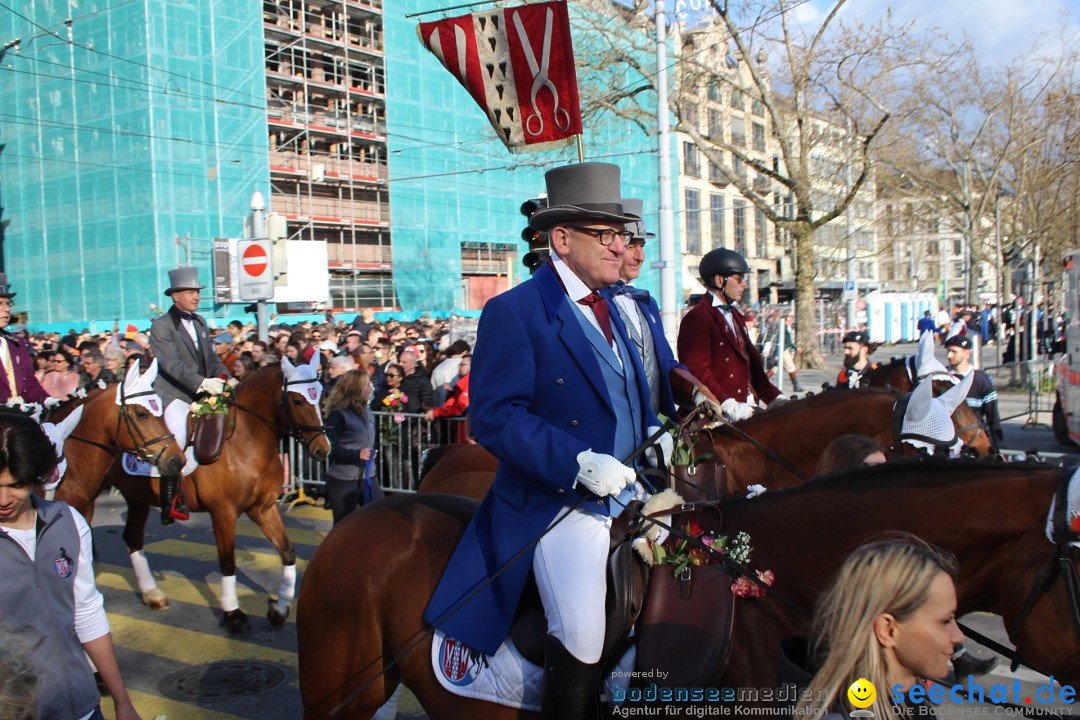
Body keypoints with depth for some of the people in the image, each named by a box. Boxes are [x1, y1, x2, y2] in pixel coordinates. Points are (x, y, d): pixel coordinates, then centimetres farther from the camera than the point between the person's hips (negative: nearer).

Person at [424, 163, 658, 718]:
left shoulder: (609, 308, 16)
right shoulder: (513, 312, -9)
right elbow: (494, 417, -17)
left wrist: (654, 435, 4)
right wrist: (578, 464, -26)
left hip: (629, 492, 8)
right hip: (559, 503, -8)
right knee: (582, 636, -23)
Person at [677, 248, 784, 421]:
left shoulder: (735, 316, 21)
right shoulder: (697, 318, -10)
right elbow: (696, 371, -18)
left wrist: (775, 397, 10)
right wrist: (728, 405, -26)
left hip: (744, 411, 8)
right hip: (715, 417, -8)